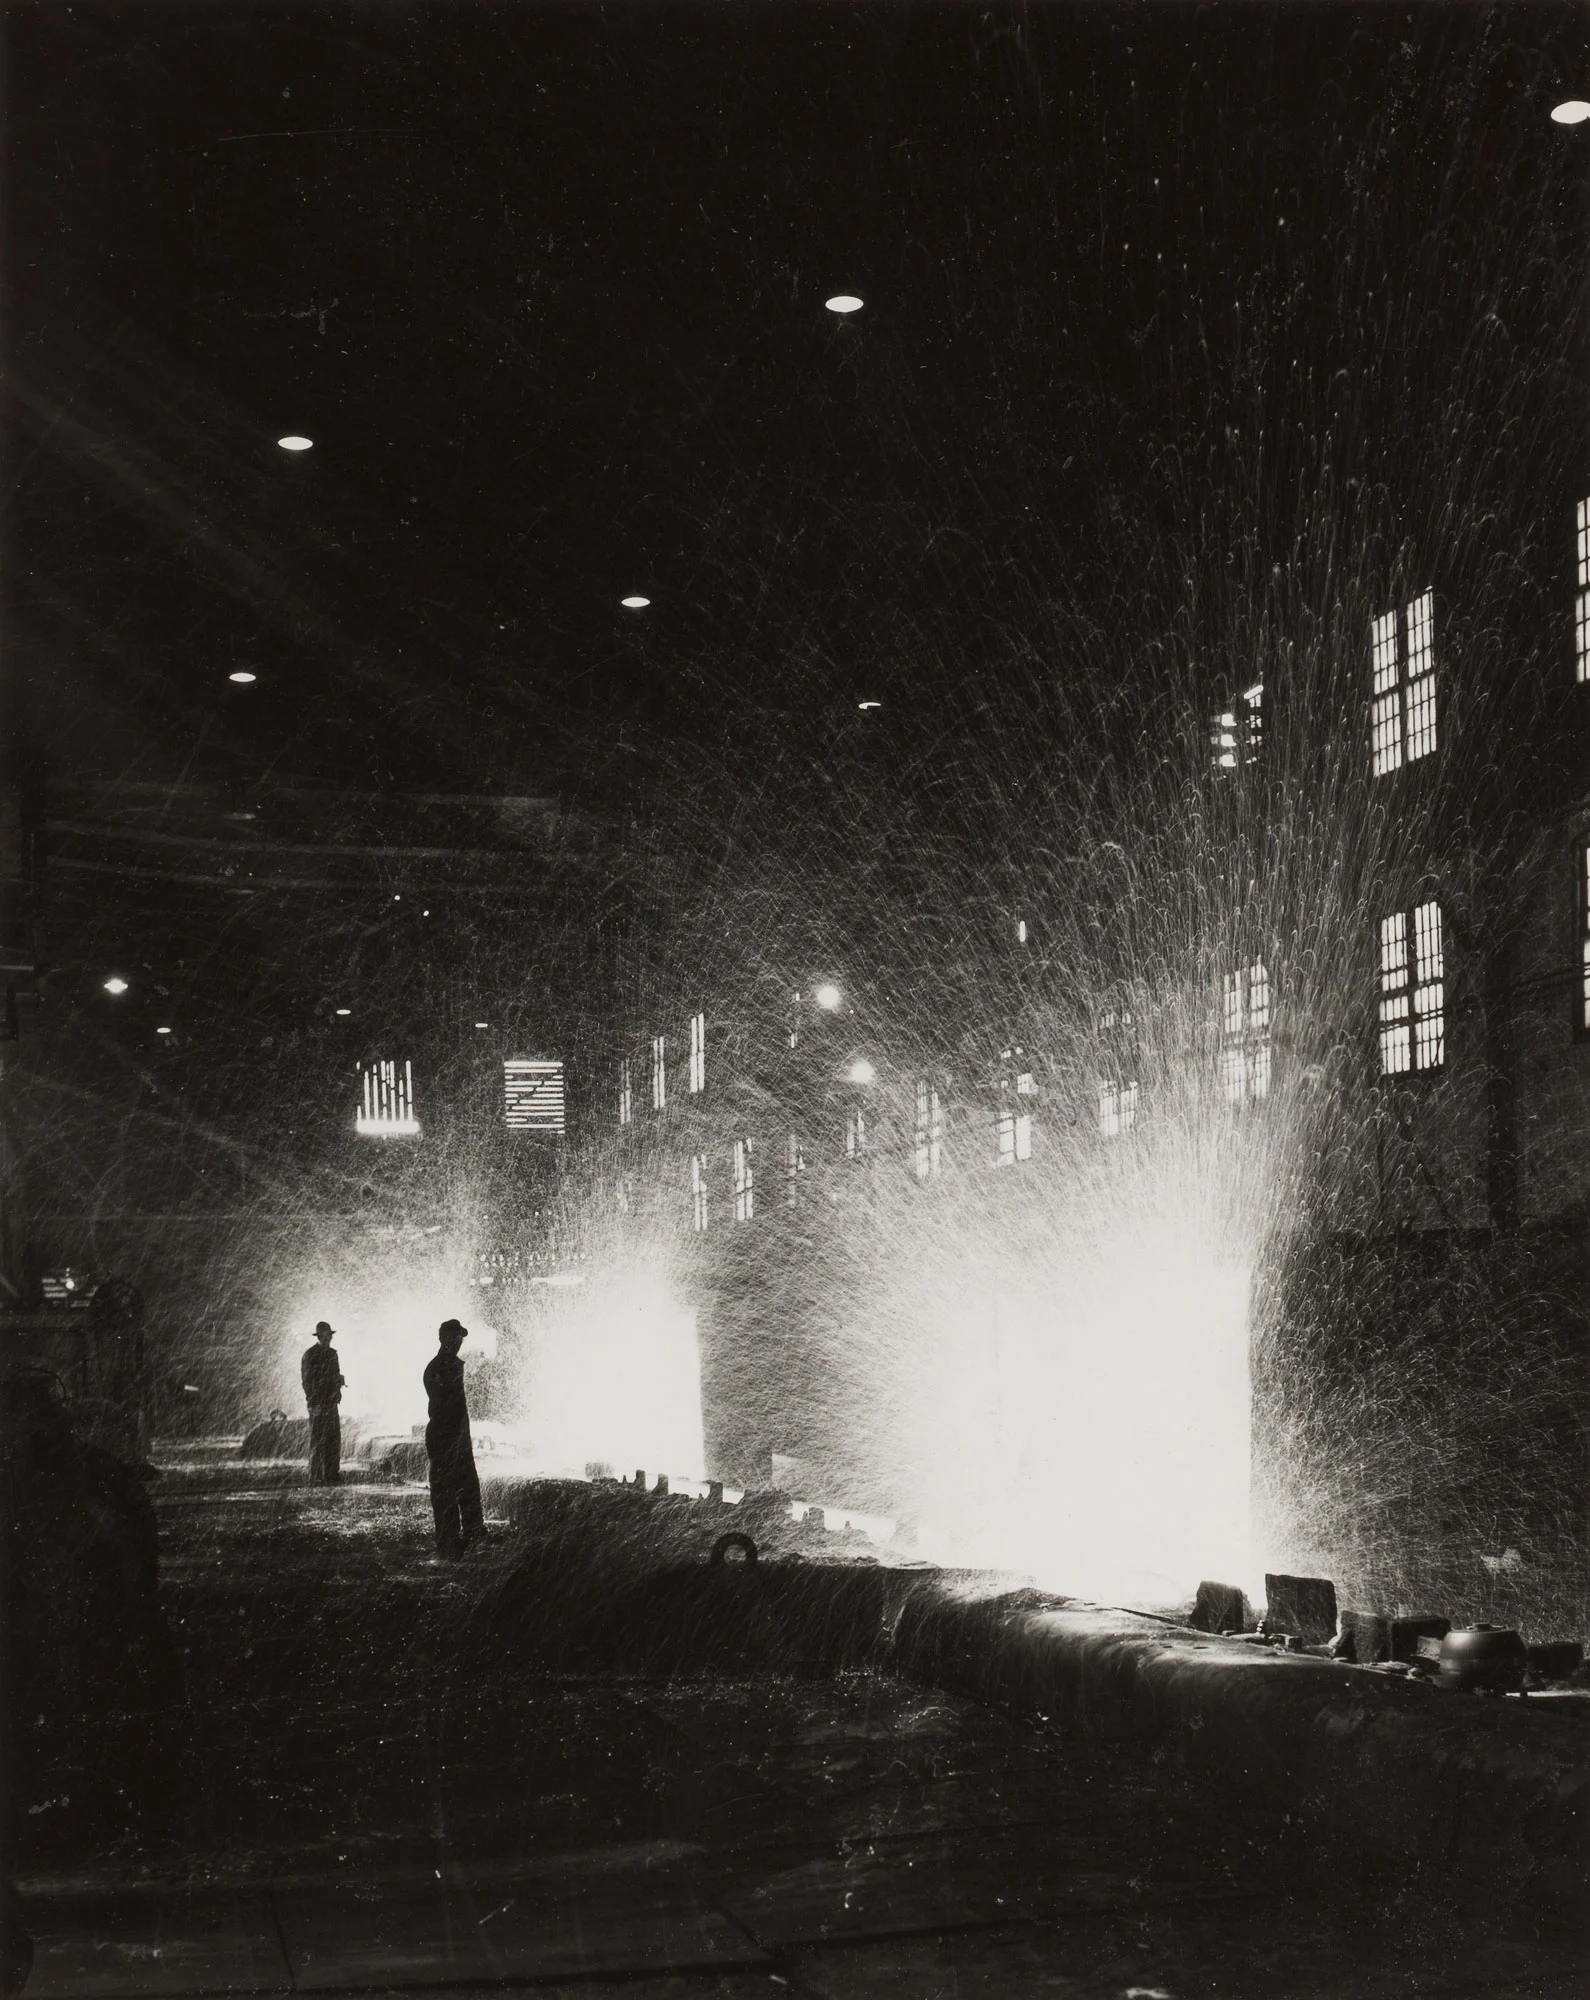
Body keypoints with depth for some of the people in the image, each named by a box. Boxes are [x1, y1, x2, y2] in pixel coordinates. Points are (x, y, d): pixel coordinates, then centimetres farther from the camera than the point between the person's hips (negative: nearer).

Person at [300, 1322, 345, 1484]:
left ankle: (331, 1476, 12)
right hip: (318, 1403, -7)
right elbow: (308, 1381, -11)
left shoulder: (332, 1353, 16)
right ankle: (315, 1478, -5)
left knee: (334, 1440, 7)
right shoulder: (310, 1355, -6)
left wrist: (339, 1381, 3)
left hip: (331, 1402, 7)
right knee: (318, 1441, -7)